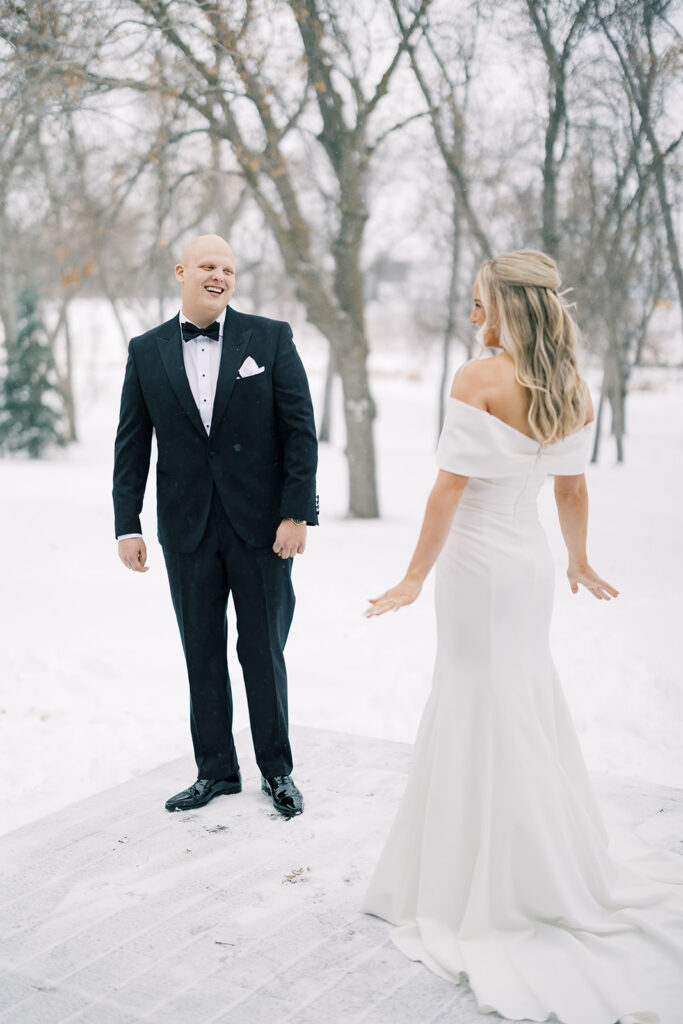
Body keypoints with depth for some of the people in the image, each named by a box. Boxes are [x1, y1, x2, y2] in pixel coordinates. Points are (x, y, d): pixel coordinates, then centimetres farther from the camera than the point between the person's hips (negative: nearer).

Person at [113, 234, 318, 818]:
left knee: (263, 651, 8)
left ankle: (277, 770, 25)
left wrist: (297, 513, -10)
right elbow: (132, 443, 6)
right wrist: (127, 525, 2)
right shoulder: (147, 352, 5)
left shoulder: (271, 338, -1)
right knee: (202, 654, 11)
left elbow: (300, 429, -4)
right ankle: (216, 771, 26)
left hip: (261, 526, -2)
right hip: (186, 529, 2)